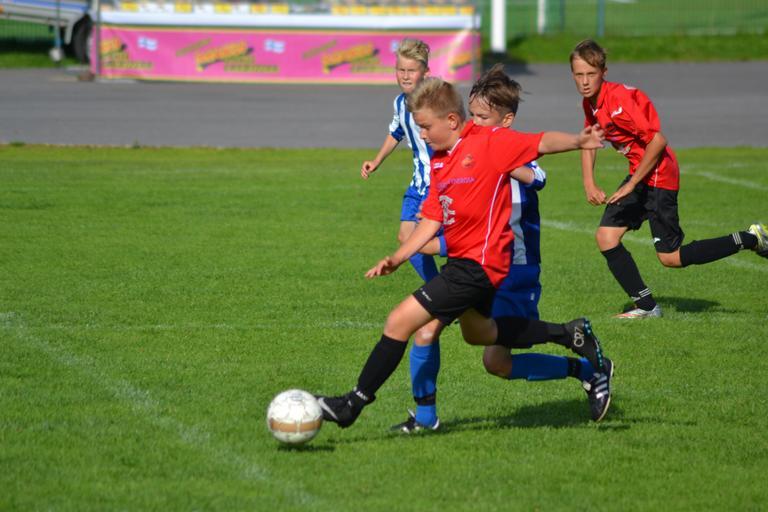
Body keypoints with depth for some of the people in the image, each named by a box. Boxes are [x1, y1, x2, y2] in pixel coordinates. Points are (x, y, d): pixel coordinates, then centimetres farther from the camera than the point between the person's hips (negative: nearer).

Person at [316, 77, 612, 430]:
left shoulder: (490, 142, -13)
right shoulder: (439, 161, 11)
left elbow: (542, 143, -20)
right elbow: (432, 219, 11)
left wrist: (579, 142, -40)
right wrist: (398, 258, 2)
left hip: (479, 263, -11)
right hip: (463, 259, 11)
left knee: (400, 321, -12)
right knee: (477, 333, 31)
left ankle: (354, 404, -3)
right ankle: (570, 335, 35)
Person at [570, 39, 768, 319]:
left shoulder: (619, 100, -24)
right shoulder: (591, 102, 5)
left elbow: (657, 141, -27)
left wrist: (631, 185, -21)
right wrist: (589, 184, 7)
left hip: (657, 175, -9)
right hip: (639, 174, 9)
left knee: (670, 258, -7)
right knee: (606, 237, 0)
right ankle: (646, 306, 7)